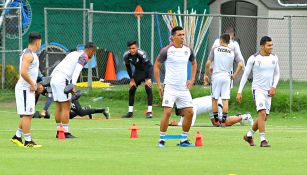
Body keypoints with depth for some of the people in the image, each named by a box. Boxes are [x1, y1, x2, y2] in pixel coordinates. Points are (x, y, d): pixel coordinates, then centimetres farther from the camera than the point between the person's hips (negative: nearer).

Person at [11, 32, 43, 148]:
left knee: (28, 114, 15)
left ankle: (17, 137, 21)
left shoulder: (29, 54, 16)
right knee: (26, 115, -7)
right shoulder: (28, 55, -16)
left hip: (28, 88, 10)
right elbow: (23, 72, -27)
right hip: (25, 89, -10)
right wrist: (33, 84, -18)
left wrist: (36, 85, 18)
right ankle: (28, 141, -5)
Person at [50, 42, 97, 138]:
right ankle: (66, 132, -8)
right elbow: (77, 70, -16)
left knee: (58, 107, 12)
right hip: (63, 79, -9)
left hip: (53, 78, 9)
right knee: (66, 107, -6)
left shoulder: (74, 53, 25)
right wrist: (73, 85, -26)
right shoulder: (84, 56, -1)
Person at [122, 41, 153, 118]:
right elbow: (128, 68, -4)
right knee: (131, 89, 1)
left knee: (148, 87, -19)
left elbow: (147, 66, -25)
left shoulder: (142, 54, -32)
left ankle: (149, 111, -19)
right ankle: (130, 111, 11)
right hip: (138, 70, 5)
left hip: (147, 69, -5)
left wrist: (148, 79, -25)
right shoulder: (126, 55, -18)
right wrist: (132, 79, -4)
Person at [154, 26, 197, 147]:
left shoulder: (188, 50, 6)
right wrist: (159, 85, -4)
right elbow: (156, 66, 0)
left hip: (184, 87, 5)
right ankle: (162, 140, -4)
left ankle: (184, 140, 13)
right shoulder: (166, 50, -8)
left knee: (189, 113, 1)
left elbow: (194, 63, 24)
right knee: (167, 112, -14)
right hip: (170, 87, -5)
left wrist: (192, 80, 12)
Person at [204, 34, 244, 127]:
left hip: (216, 76, -2)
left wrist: (206, 74, 4)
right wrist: (234, 75, 7)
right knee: (225, 99, 3)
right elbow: (241, 64, -3)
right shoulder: (233, 52, 5)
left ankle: (216, 121, 12)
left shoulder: (215, 49, 0)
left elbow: (208, 63, -7)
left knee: (214, 99, 9)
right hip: (227, 77, 2)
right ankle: (223, 121, -1)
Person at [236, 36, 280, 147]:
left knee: (264, 117, 10)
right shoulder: (254, 58, -9)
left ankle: (249, 135, 30)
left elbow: (276, 74, 16)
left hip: (268, 91, 6)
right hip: (258, 89, -6)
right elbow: (245, 75, -3)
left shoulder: (274, 58, 5)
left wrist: (274, 87, -1)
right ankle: (263, 140, -20)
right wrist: (239, 92, -5)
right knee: (262, 113, -21)